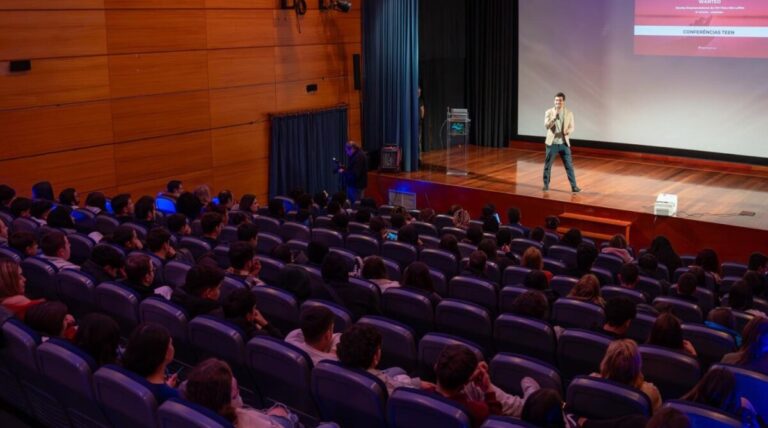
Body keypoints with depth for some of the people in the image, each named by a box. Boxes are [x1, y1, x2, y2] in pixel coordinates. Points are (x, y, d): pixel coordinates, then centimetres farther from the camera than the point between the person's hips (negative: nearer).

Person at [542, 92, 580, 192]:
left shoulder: (569, 113, 1)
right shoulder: (549, 112, -3)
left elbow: (571, 127, 1)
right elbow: (546, 125, -13)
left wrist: (568, 131, -23)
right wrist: (555, 117, -27)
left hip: (564, 143, 0)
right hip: (552, 143, 0)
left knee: (569, 165, 1)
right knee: (547, 165, 7)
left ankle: (574, 186, 6)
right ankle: (546, 184, 22)